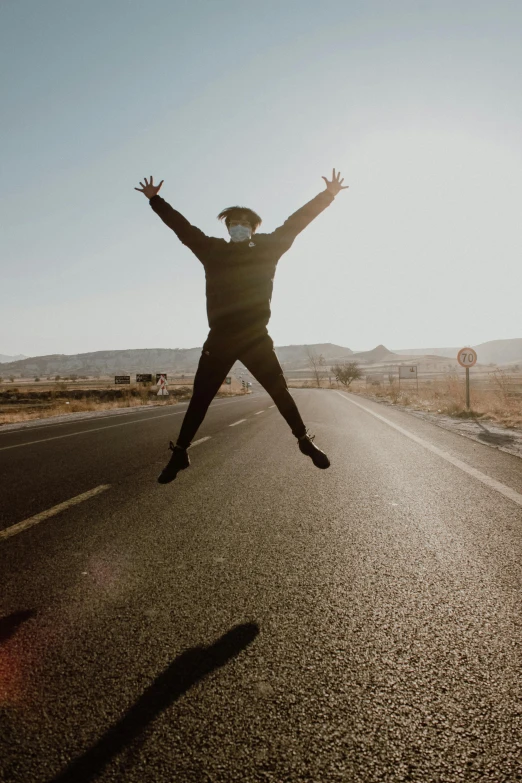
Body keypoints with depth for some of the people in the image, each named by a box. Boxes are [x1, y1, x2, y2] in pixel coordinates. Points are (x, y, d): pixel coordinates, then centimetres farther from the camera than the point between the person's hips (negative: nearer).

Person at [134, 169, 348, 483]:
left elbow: (296, 222, 11)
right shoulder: (214, 250, 11)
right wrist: (155, 200, 25)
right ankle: (180, 452, 13)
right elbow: (182, 226, 19)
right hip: (220, 338, 1)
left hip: (256, 337, 0)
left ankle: (306, 441, 21)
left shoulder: (266, 248, 9)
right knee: (200, 398, 2)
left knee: (280, 391, 5)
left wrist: (328, 195, 13)